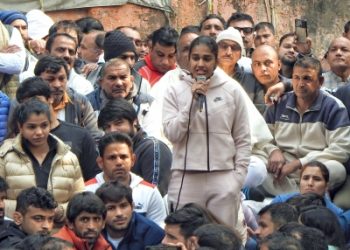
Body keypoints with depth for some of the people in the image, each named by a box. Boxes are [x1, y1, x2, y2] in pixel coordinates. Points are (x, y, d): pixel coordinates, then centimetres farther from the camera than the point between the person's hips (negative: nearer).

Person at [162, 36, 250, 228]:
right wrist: (193, 101, -10)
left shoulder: (231, 91, 5)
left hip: (223, 177, 0)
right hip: (186, 177, 0)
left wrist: (238, 176, 1)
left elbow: (243, 140, 8)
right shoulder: (175, 90, 4)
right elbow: (172, 134, -4)